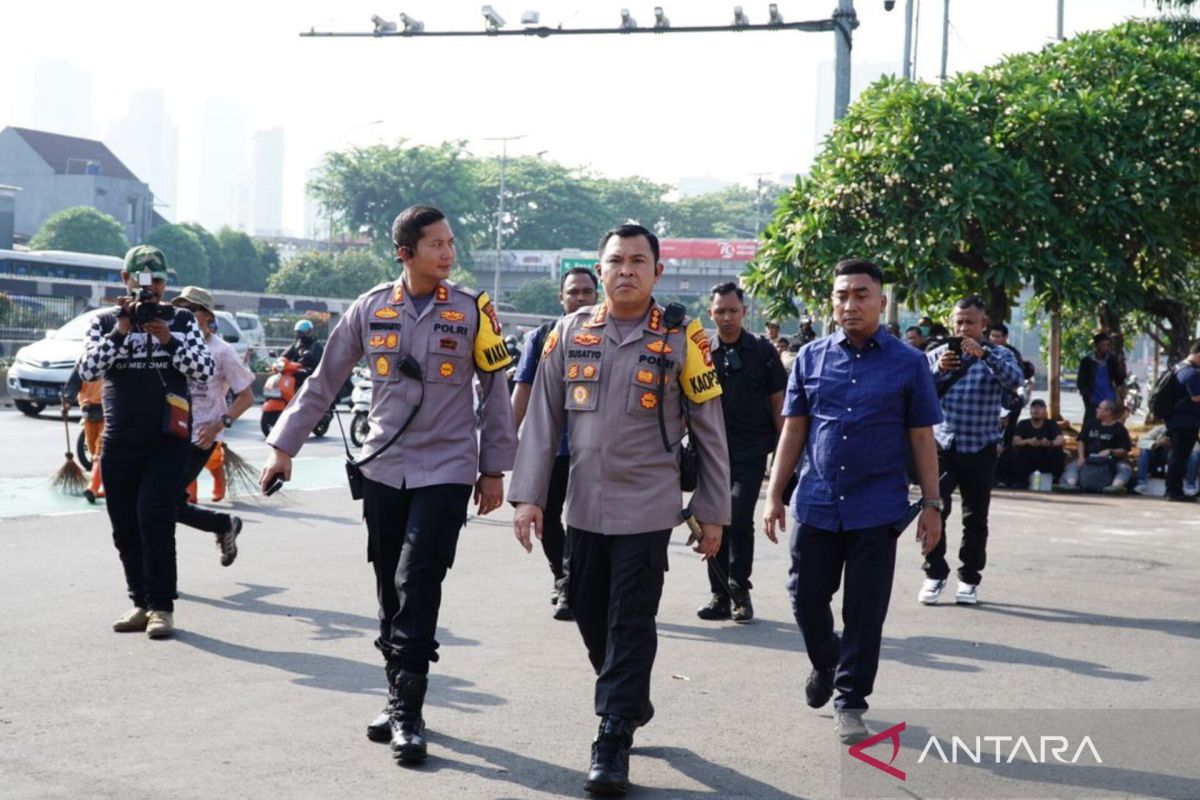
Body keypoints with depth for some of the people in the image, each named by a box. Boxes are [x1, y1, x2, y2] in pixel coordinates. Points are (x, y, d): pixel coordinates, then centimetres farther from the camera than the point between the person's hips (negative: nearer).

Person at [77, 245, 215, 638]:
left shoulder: (182, 321, 5)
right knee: (125, 528, 6)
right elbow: (87, 370, -7)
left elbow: (205, 370, -4)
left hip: (167, 439, -3)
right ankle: (141, 602, 16)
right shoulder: (105, 322, 7)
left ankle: (162, 606, -7)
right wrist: (120, 332, -15)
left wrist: (168, 340, -15)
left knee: (154, 520, -13)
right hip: (119, 441, 3)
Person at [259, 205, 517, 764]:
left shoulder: (472, 310, -2)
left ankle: (407, 711, -7)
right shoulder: (370, 309, 2)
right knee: (390, 588, 7)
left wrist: (494, 469, 2)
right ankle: (400, 698, 19)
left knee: (417, 585, -13)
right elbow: (323, 382, 9)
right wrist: (284, 446, 8)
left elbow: (495, 391, 3)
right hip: (383, 467, 3)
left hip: (446, 470, -3)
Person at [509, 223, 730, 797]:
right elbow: (543, 418, 6)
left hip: (646, 507, -4)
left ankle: (613, 740, 3)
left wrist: (712, 512, 0)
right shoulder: (570, 333, 4)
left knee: (630, 624, -4)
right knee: (590, 615, 13)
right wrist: (528, 495, -1)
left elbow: (708, 430, 0)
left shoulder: (681, 339, -4)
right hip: (585, 506, 4)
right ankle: (629, 702, 36)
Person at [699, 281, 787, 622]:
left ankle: (740, 590, 2)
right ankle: (720, 594, 14)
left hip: (751, 452, -3)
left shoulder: (762, 351, 1)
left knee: (739, 518, -13)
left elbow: (778, 403, 4)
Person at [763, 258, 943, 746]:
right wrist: (774, 496, 5)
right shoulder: (811, 359, 6)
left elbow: (922, 439, 3)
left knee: (864, 612, 2)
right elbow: (793, 432, 8)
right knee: (805, 597, 7)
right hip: (816, 503, 2)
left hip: (877, 508, -2)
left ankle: (850, 702, 16)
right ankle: (825, 663, 36)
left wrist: (931, 505, 0)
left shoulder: (908, 364, 1)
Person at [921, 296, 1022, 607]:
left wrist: (983, 354, -26)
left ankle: (969, 580, 17)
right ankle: (935, 575, 5)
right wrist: (938, 370, -18)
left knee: (975, 518, 6)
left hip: (980, 449, 0)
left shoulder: (998, 356, 5)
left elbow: (1013, 381, -16)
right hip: (942, 445, 0)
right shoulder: (937, 355, 9)